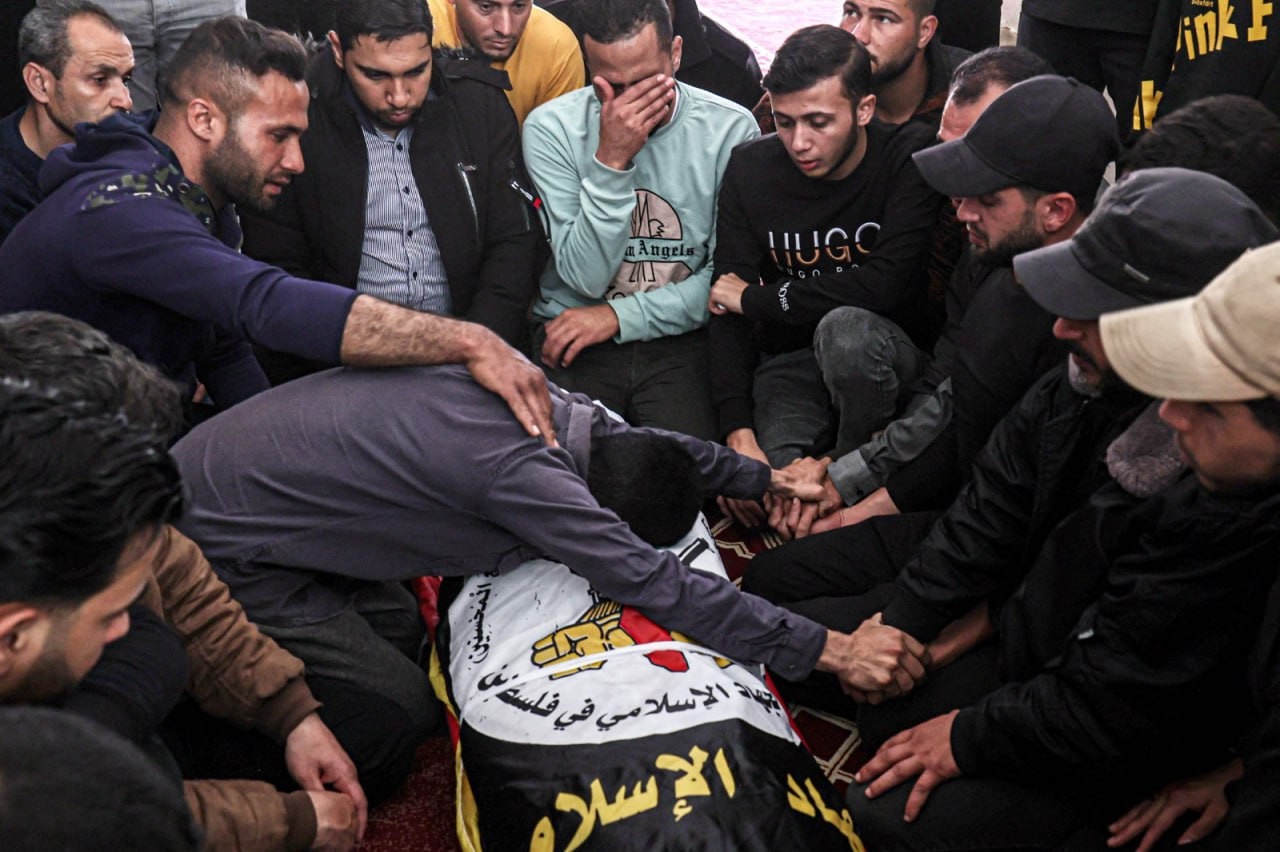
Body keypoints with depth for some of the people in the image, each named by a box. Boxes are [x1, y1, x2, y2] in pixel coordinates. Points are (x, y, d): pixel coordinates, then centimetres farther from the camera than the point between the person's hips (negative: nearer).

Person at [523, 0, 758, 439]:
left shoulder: (731, 128, -2)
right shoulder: (551, 127, -4)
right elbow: (586, 277, -10)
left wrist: (621, 315, -9)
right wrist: (611, 160, -20)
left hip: (681, 338, 0)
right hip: (573, 338, 0)